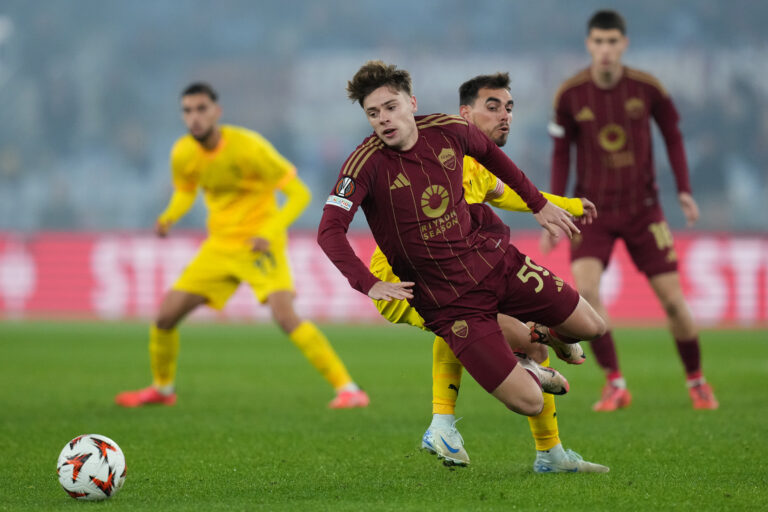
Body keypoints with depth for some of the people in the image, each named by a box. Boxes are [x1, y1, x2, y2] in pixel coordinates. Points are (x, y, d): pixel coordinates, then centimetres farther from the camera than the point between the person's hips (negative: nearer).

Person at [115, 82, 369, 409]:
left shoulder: (248, 147, -21)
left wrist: (270, 232, -30)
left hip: (259, 243, -6)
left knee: (285, 315, -27)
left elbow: (299, 193, -16)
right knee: (166, 314, 0)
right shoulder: (183, 154, -3)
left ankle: (347, 389, -22)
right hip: (219, 245, 6)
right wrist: (169, 217, -4)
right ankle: (162, 388, 26)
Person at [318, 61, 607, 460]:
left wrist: (538, 204, 21)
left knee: (590, 327, 8)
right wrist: (370, 284, -37)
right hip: (447, 300, -5)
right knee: (528, 403, -12)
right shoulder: (366, 163, -19)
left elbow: (489, 152, 17)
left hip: (492, 259, 5)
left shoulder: (448, 131, -5)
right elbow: (329, 231, -25)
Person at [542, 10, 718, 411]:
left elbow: (672, 136, 7)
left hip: (642, 208, 0)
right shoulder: (570, 95, -8)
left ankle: (696, 381, 20)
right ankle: (615, 384, -12)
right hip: (593, 209, 0)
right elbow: (561, 153, 3)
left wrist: (684, 190, -1)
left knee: (672, 299, -3)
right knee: (585, 288, -23)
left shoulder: (647, 88, -8)